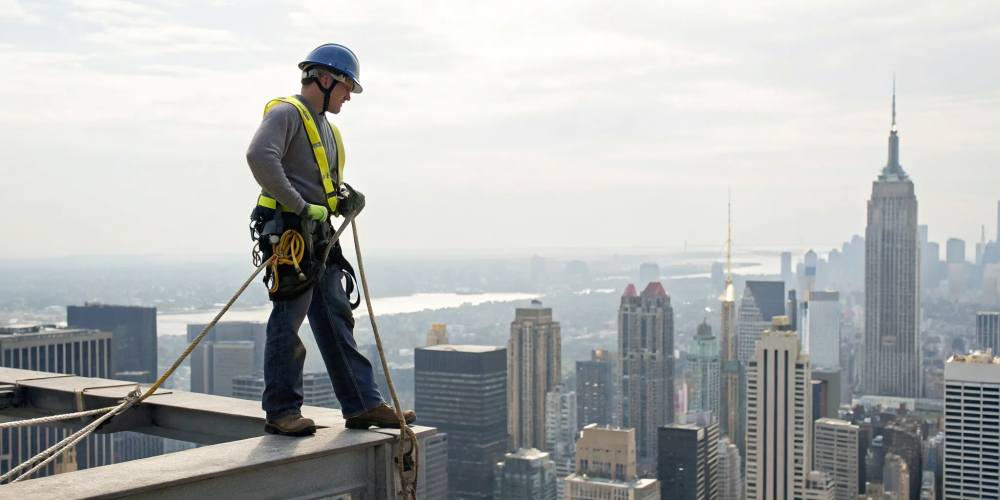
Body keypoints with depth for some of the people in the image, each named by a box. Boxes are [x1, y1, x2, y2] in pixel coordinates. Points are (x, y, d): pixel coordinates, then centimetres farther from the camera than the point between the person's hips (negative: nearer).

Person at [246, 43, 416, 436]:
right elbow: (259, 157, -25)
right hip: (288, 232, -9)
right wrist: (301, 207, -24)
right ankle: (281, 411, 4)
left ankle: (363, 404, 11)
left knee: (337, 319, 8)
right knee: (288, 320, -5)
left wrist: (347, 198, 8)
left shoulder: (325, 127, 24)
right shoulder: (286, 113, -7)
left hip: (319, 238, 9)